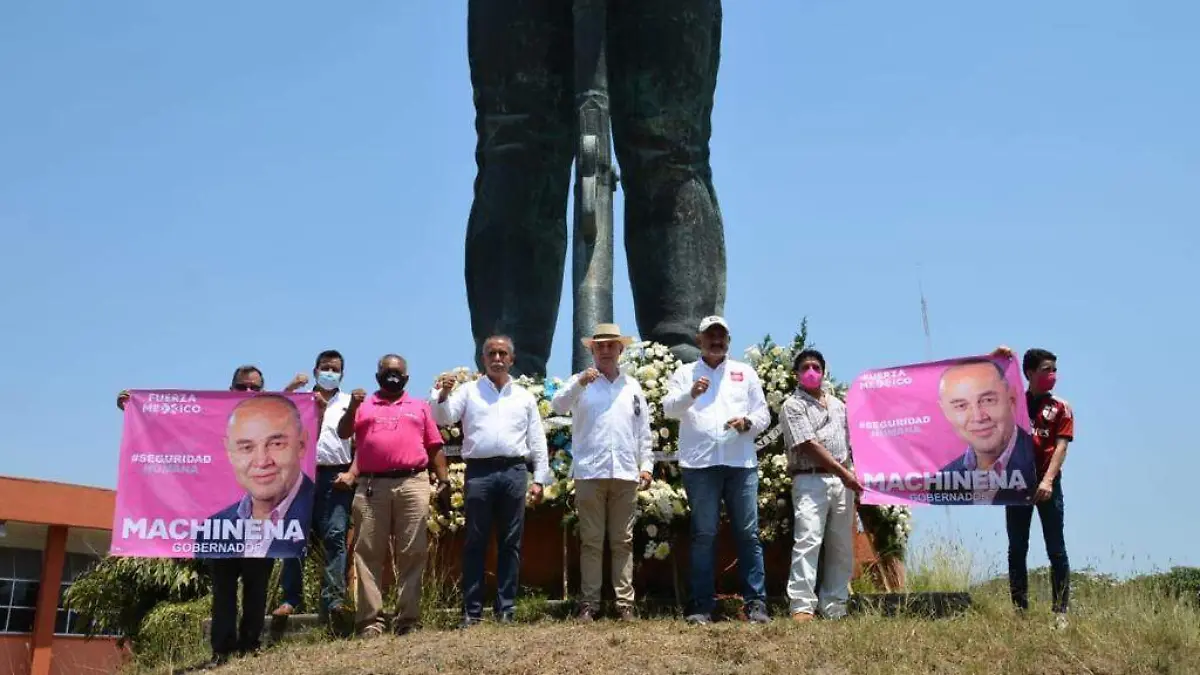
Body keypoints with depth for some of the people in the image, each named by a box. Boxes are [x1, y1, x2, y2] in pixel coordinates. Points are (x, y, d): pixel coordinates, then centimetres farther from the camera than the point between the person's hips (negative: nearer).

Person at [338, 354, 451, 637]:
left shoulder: (420, 407, 17)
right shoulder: (363, 405, 17)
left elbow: (434, 447, 14)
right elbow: (343, 433, 3)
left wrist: (444, 482, 6)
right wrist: (352, 407, -13)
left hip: (412, 484, 0)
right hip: (370, 485, 0)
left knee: (412, 553, -1)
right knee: (368, 553, -1)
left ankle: (407, 618, 4)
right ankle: (369, 620, 3)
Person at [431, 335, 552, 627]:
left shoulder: (524, 397, 15)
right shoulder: (469, 391, 11)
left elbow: (537, 441, 13)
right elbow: (444, 418, 0)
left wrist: (540, 479, 6)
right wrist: (443, 396, -19)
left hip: (514, 472, 2)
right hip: (479, 471, -1)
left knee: (510, 543, 4)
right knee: (475, 543, 1)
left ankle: (506, 609, 11)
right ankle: (472, 611, 6)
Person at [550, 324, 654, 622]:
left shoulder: (633, 386, 17)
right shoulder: (581, 383, 9)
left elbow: (643, 430, 16)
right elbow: (557, 405, -10)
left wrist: (646, 465, 7)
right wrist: (579, 382, -25)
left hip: (626, 474, 2)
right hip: (589, 473, -2)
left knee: (623, 542, 4)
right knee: (591, 541, 0)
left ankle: (625, 603, 7)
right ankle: (589, 603, 4)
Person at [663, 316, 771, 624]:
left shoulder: (745, 373, 17)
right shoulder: (684, 373, 12)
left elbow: (764, 414, 15)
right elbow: (669, 408, -2)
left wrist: (748, 422, -7)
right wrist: (691, 394, -21)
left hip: (741, 463, 1)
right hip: (700, 464, -1)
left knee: (748, 534, 0)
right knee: (703, 535, 1)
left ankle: (756, 603, 4)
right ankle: (703, 605, 5)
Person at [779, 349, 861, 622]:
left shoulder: (837, 404, 21)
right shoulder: (793, 406, -1)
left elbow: (849, 441, 21)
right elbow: (809, 445, -10)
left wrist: (852, 473, 9)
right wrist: (843, 472, -12)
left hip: (842, 481, 6)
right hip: (810, 480, -6)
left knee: (842, 547, 6)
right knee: (808, 541, -15)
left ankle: (834, 608, 12)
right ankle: (802, 607, -17)